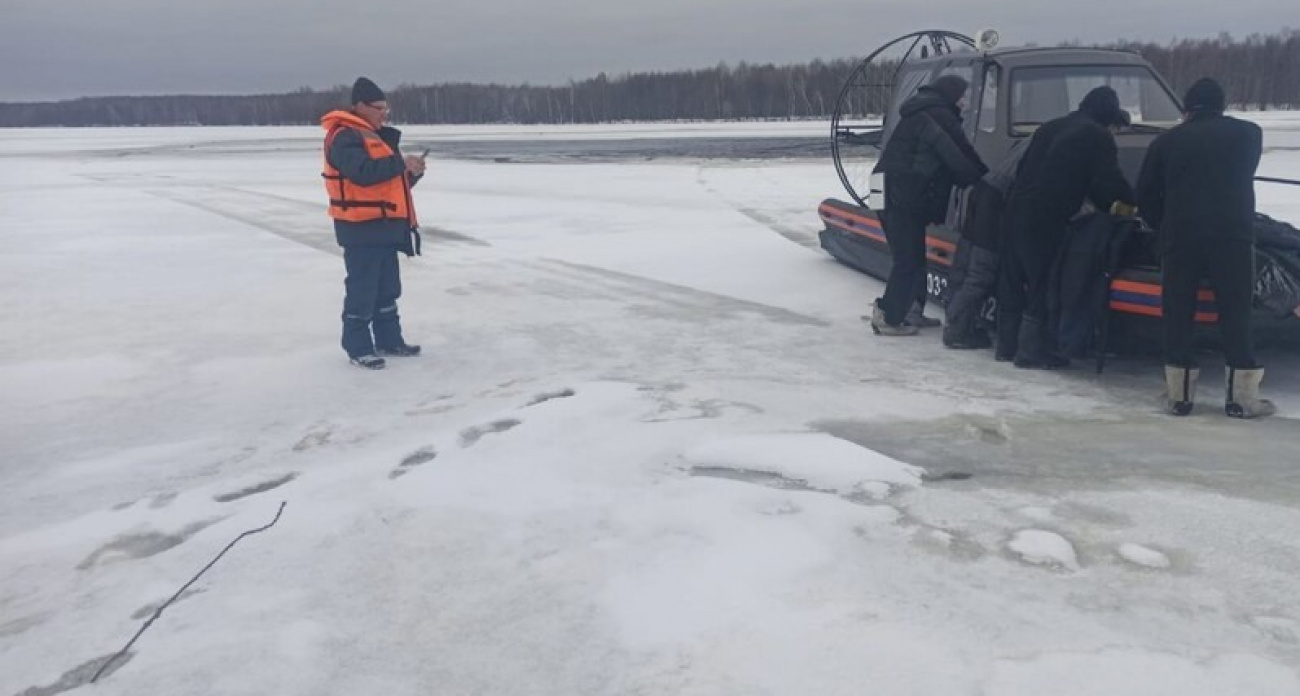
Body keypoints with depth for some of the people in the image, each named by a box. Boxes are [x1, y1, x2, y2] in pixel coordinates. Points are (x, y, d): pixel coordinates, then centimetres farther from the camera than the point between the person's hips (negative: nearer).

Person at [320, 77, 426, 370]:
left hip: (384, 225, 10)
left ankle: (389, 341, 24)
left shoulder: (377, 136, 19)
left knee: (387, 288, 15)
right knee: (362, 289, -5)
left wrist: (412, 172, 2)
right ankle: (358, 347, 3)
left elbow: (390, 178, 21)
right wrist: (401, 163, -22)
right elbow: (364, 172, -29)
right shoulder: (345, 138, -14)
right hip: (361, 227, -10)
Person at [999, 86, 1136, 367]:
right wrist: (1126, 202, 15)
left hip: (1017, 208, 8)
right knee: (1042, 283, -1)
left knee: (1014, 281, 13)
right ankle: (1031, 350, 1)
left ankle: (1007, 345, 20)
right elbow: (1108, 178, -5)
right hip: (1046, 217, -8)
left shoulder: (1050, 128, 22)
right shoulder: (1098, 136, -1)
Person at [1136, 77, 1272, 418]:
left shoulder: (1166, 142, 13)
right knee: (1236, 313, 5)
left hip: (1180, 236, 1)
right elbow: (1242, 179, 24)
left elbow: (1145, 196, 14)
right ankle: (1243, 396, 5)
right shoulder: (1248, 133, 14)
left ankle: (1179, 394, 9)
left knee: (1178, 313, 8)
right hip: (1233, 233, 0)